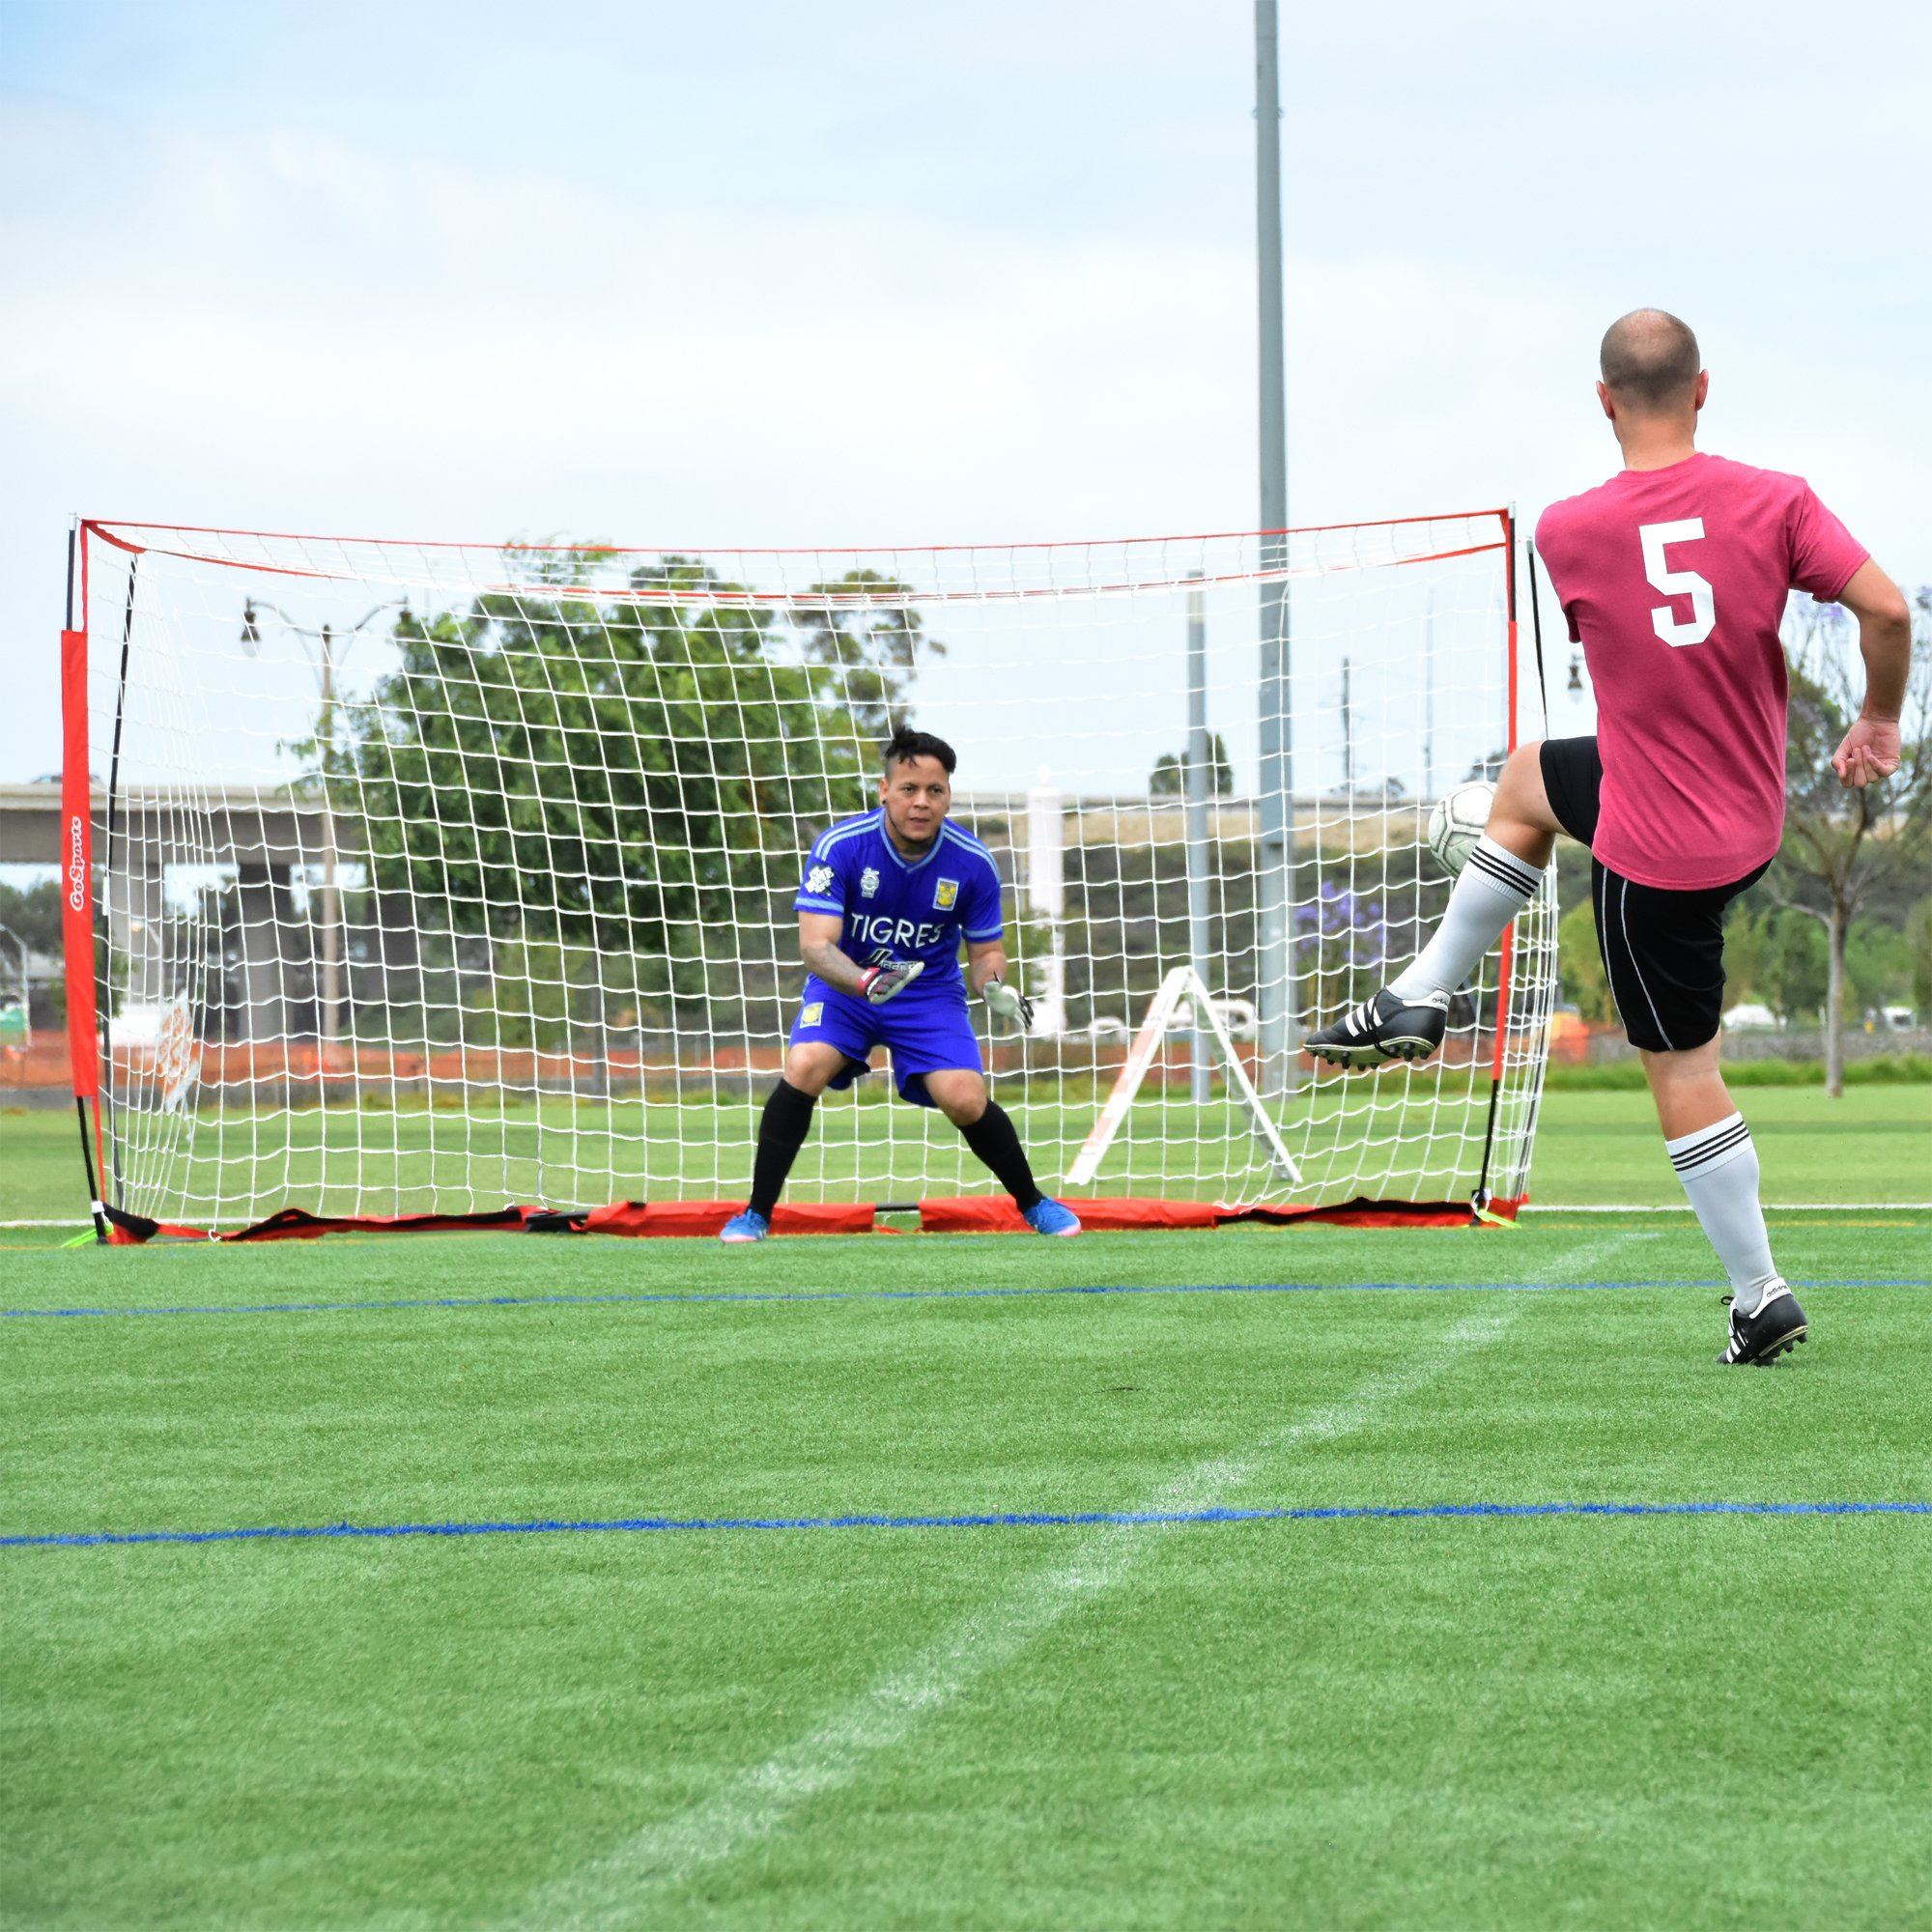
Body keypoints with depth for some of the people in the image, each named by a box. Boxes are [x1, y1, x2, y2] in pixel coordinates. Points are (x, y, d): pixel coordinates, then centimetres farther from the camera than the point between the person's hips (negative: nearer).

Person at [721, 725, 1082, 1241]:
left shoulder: (973, 864, -15)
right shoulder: (840, 847, -22)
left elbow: (986, 951, -1)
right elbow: (816, 942, -26)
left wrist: (995, 987, -25)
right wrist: (865, 982, -46)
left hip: (931, 991, 1)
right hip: (845, 982, -1)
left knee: (966, 1101, -17)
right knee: (804, 1067, -27)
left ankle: (1032, 1203, 11)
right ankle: (756, 1214, -14)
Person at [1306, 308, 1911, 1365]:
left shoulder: (1568, 532, -14)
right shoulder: (1774, 501, -13)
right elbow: (1886, 609, -18)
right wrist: (1879, 720, 1)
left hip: (1654, 850, -5)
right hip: (1753, 813, 5)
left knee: (1680, 1067, 8)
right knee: (1528, 777, 28)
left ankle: (1760, 1296, 10)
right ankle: (1417, 1001, 32)